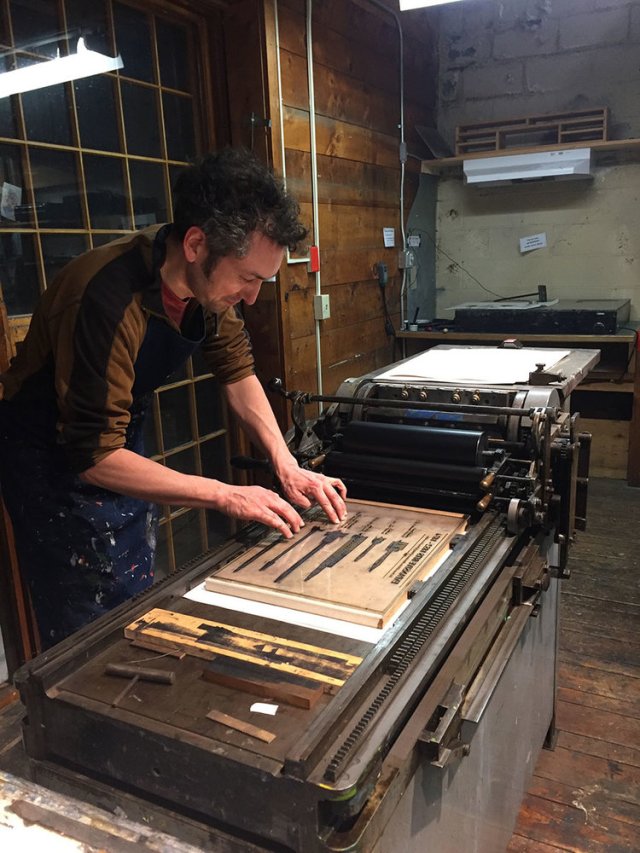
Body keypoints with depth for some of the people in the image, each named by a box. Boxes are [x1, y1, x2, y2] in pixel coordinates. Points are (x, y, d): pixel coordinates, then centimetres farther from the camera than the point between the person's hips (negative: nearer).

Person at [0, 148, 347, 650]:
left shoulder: (209, 279, -13)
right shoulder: (107, 299, -35)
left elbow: (236, 367, -1)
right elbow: (96, 455, -32)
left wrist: (288, 467, -9)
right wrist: (225, 496, -30)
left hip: (122, 442, 7)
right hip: (54, 459, -7)